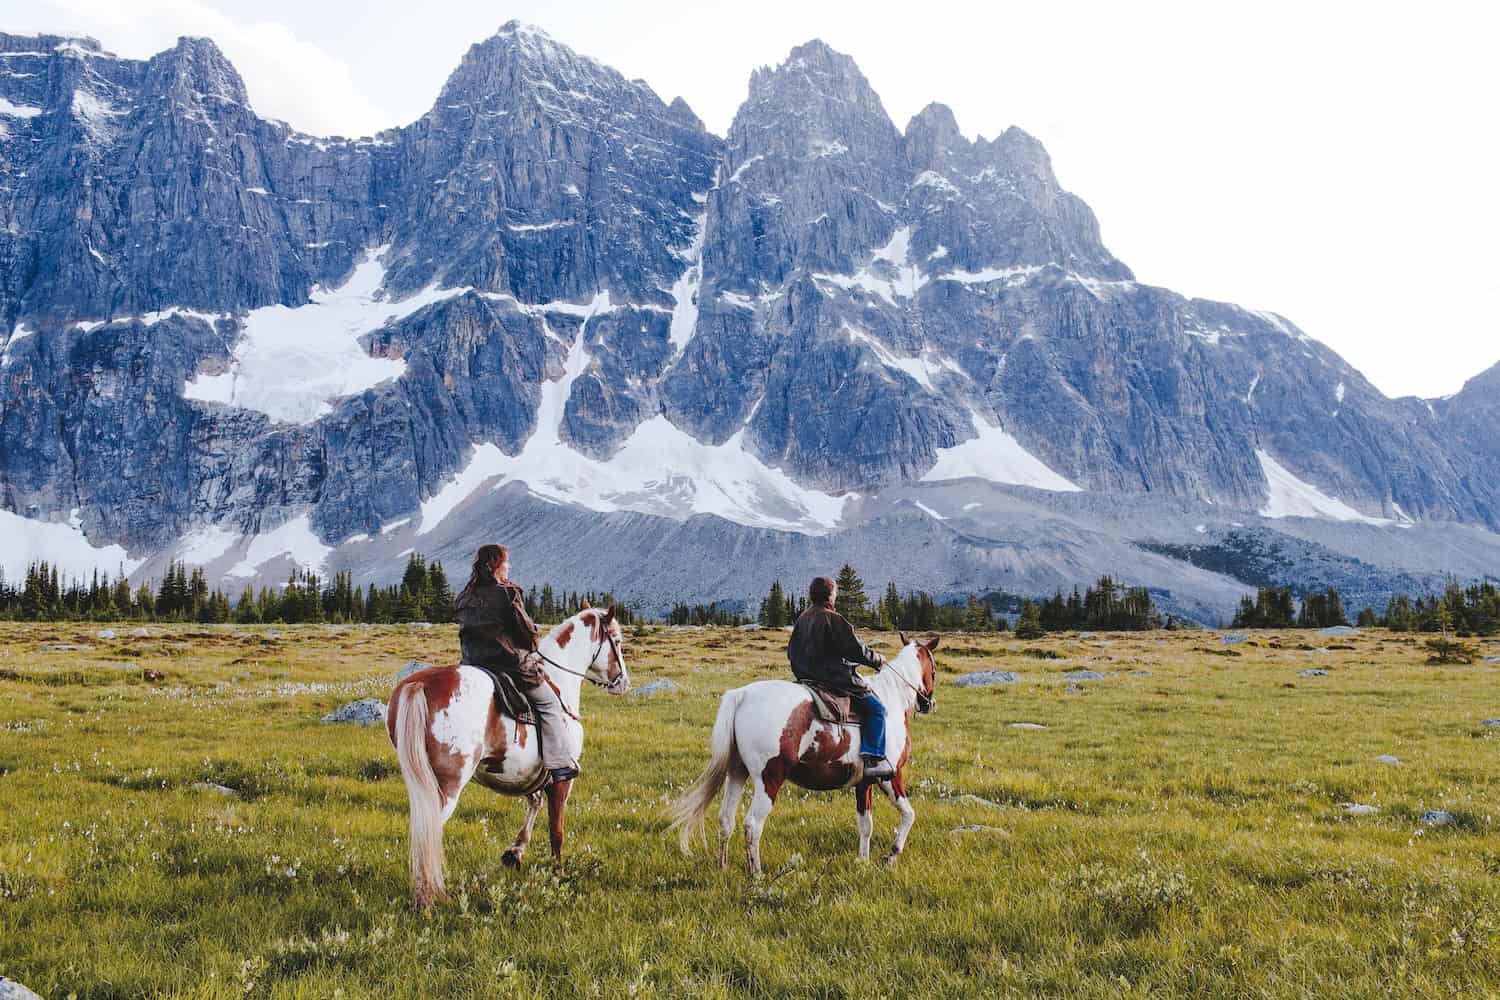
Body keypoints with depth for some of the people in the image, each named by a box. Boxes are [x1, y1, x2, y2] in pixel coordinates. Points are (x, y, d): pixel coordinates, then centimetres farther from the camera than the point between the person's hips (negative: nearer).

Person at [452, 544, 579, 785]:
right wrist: (531, 647, 11)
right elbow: (526, 630, -10)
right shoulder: (507, 593, -12)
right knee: (550, 704, 6)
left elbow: (466, 629, 13)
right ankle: (560, 764, -1)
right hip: (511, 663, -7)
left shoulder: (463, 598, 8)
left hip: (473, 664, 7)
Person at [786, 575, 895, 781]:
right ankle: (874, 759, -13)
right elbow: (855, 650, -14)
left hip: (806, 678, 9)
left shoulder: (801, 619, 10)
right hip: (835, 678, -9)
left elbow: (791, 651, 18)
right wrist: (877, 659, 2)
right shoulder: (833, 619, -14)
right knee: (876, 709, -4)